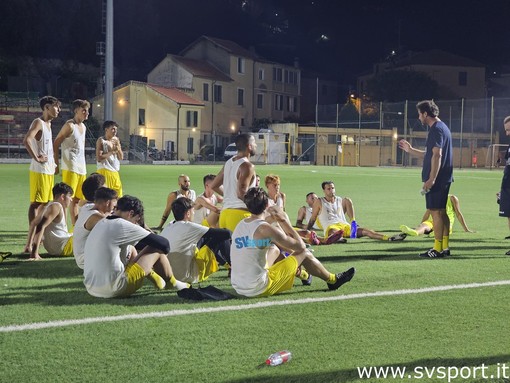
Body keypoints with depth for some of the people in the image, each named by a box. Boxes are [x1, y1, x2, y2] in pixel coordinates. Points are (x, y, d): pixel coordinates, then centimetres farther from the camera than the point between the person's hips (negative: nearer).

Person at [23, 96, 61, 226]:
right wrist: (36, 158, -22)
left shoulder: (48, 124, 16)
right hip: (40, 170, -9)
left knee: (45, 202, 12)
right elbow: (26, 140, -28)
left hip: (49, 170, 9)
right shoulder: (38, 122, -12)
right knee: (36, 203, -7)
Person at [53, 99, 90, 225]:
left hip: (81, 168, 9)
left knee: (77, 199, 11)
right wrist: (56, 165, -15)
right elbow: (56, 144, -12)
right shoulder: (69, 126, -10)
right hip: (70, 168, -8)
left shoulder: (83, 127, 15)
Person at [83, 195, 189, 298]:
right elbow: (164, 243, -6)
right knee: (157, 249, 3)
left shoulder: (100, 224, 13)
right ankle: (173, 284, 24)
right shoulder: (123, 226, -12)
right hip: (114, 290, -9)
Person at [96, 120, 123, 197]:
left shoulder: (116, 140, 12)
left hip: (115, 171, 6)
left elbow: (121, 157, 11)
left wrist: (118, 147, -5)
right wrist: (111, 151, -16)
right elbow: (99, 158, -12)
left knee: (117, 193, 5)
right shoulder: (101, 140, -4)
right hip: (104, 171, -6)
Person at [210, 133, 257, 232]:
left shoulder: (228, 163, 14)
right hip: (240, 213, -8)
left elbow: (214, 186, 21)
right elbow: (241, 193, -21)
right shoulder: (247, 166, -12)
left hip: (224, 213, 8)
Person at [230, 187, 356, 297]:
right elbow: (300, 246, -7)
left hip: (238, 288, 7)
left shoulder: (240, 225, 6)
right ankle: (332, 280, 30)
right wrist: (285, 221, -1)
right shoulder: (266, 229, -17)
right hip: (259, 289, -7)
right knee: (304, 253, 7)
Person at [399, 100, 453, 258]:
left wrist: (431, 179, -24)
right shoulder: (442, 127, 19)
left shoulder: (436, 129, -14)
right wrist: (410, 150, 30)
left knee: (436, 211, -7)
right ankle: (445, 247, 16)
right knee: (441, 211, 12)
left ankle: (437, 249, -5)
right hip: (443, 178, 10)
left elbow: (437, 155, -22)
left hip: (436, 178, -10)